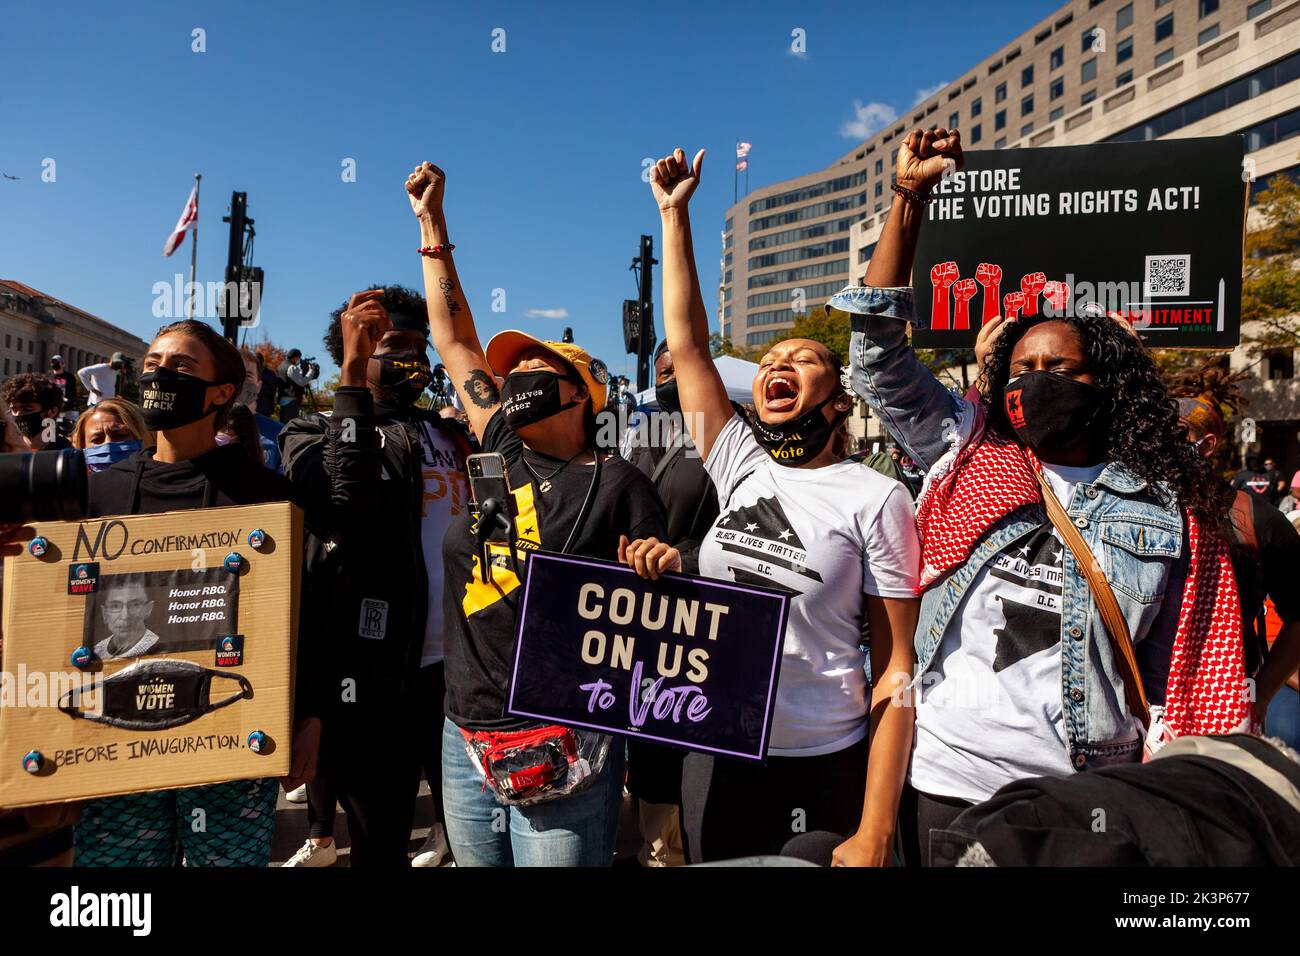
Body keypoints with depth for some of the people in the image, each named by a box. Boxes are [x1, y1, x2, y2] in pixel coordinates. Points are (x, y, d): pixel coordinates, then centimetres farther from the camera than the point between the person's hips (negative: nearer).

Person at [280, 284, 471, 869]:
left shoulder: (452, 435, 15)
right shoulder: (315, 431, 2)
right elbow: (347, 501, -22)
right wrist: (354, 375, -20)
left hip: (462, 661, 4)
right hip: (379, 669, -4)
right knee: (380, 836, 10)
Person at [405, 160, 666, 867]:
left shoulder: (618, 485, -6)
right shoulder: (502, 455, 8)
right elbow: (453, 339, 15)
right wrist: (431, 223, 19)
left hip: (564, 752, -5)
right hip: (465, 740, 6)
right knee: (473, 860, 18)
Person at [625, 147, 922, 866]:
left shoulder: (875, 500, -9)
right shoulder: (734, 464, 2)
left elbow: (895, 669, -9)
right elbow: (685, 342, 1)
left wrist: (875, 831, -13)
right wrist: (675, 214, 2)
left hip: (830, 766, -3)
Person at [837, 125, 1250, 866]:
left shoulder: (1168, 513, 1)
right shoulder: (966, 452, 2)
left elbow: (1185, 675, 4)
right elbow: (878, 350, -3)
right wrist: (911, 196, -7)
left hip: (1089, 800, 0)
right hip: (946, 781, 1)